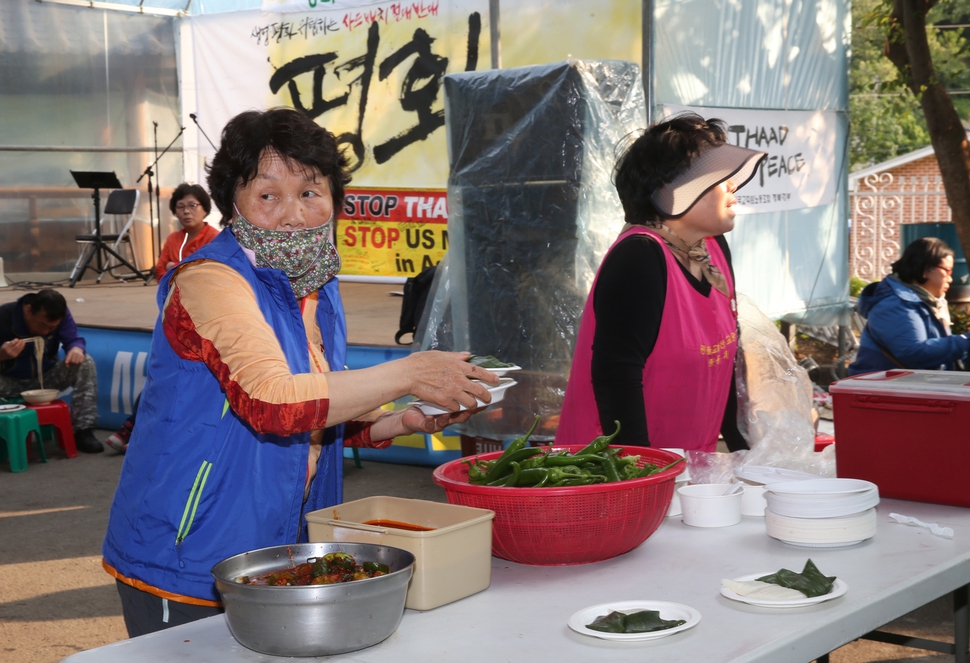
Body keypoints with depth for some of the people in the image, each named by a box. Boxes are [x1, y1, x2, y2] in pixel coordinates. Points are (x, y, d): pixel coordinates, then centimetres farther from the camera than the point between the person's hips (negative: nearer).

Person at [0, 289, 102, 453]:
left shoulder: (62, 315, -14)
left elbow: (72, 339, -12)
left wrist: (76, 349, -37)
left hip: (47, 377, 3)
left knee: (86, 363, -22)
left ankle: (83, 431, -20)